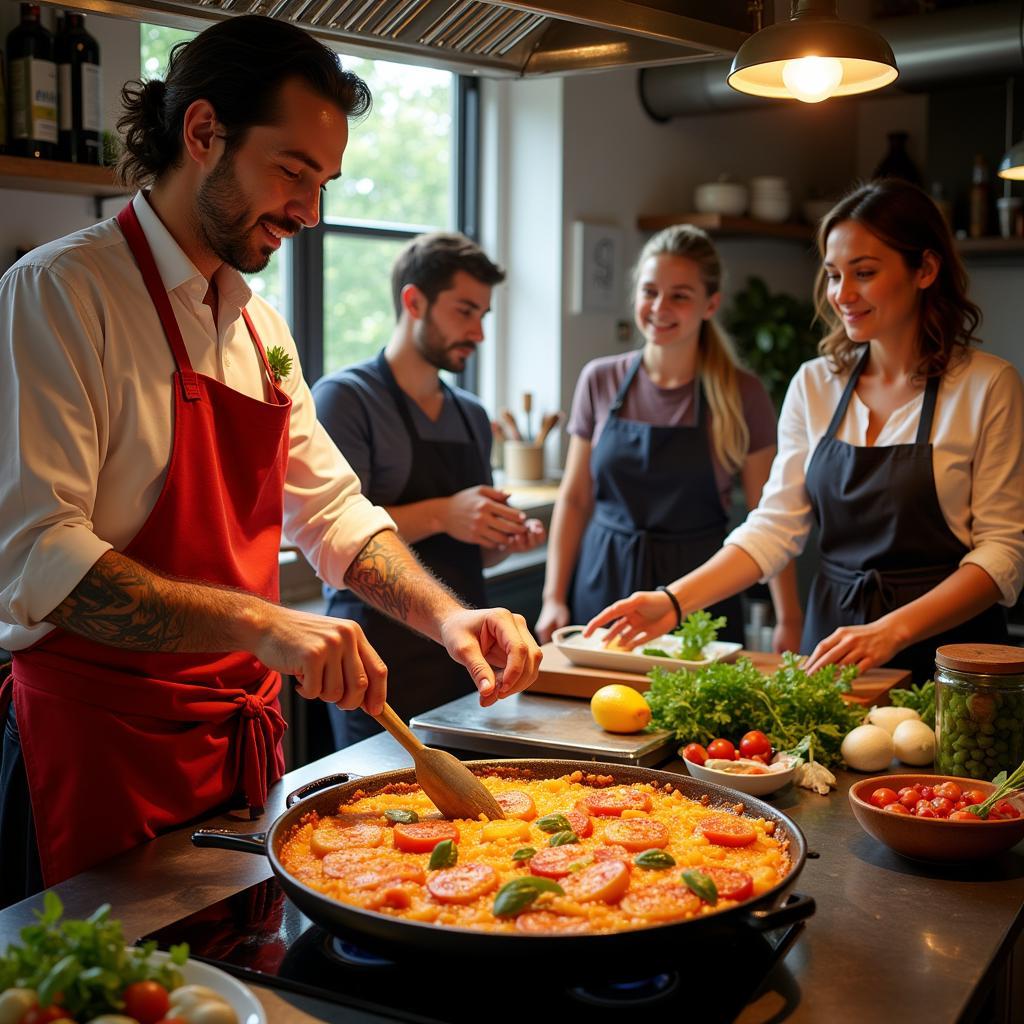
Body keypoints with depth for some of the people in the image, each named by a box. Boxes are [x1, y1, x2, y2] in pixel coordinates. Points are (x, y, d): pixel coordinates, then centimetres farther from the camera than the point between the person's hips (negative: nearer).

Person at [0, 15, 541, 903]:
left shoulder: (258, 326, 11)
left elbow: (331, 510, 14)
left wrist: (444, 615, -2)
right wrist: (258, 622, -32)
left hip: (243, 734, 7)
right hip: (101, 752, -7)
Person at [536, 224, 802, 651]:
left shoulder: (742, 395, -4)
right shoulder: (600, 380, 2)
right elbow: (574, 498, 7)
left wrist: (788, 622, -7)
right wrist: (554, 597, 0)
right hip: (602, 587, 2)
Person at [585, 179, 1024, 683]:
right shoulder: (813, 386, 6)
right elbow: (774, 526, 4)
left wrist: (892, 630, -21)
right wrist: (674, 600, -10)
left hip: (942, 647, -3)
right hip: (832, 639, 3)